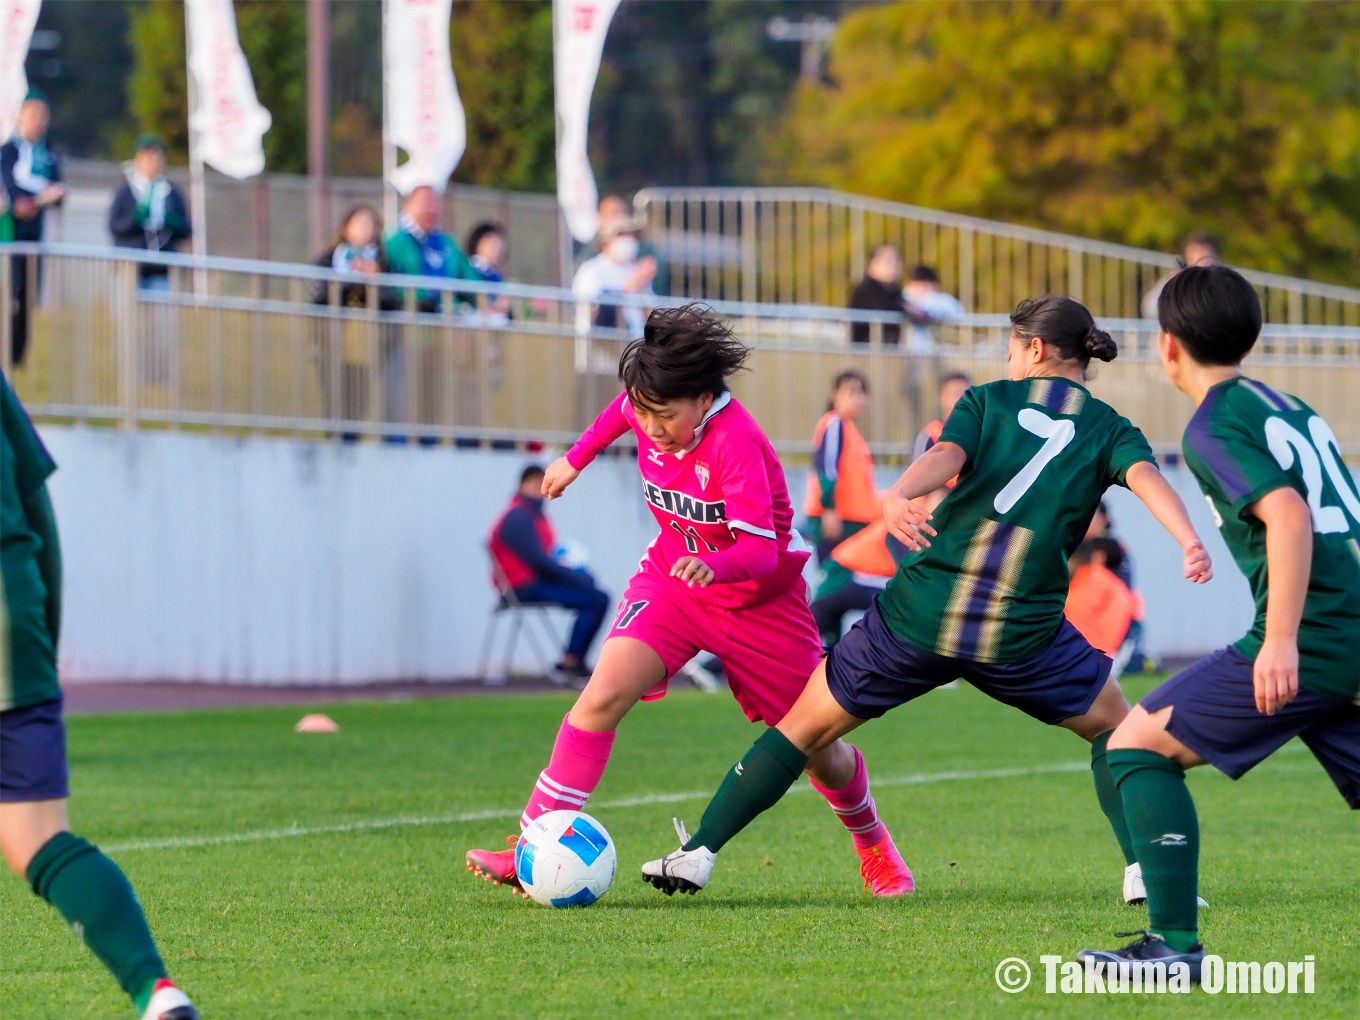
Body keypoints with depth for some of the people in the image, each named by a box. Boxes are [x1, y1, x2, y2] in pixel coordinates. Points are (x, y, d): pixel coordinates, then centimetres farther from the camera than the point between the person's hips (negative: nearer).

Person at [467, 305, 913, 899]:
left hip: (757, 601, -4)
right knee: (604, 694, -22)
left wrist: (714, 568, -57)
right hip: (670, 582, 4)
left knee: (816, 751, 8)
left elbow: (760, 550, -38)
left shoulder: (736, 443, -32)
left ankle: (873, 845, 41)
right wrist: (577, 457, 20)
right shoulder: (649, 409, -14)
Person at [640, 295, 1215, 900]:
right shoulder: (1109, 430, 11)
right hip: (1022, 631, 0)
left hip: (919, 616, 0)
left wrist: (899, 495, -30)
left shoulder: (988, 401, 11)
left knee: (806, 725, 13)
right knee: (1114, 729, 22)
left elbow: (946, 454, -10)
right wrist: (1190, 543, -28)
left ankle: (699, 851, 8)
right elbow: (1146, 475, -11)